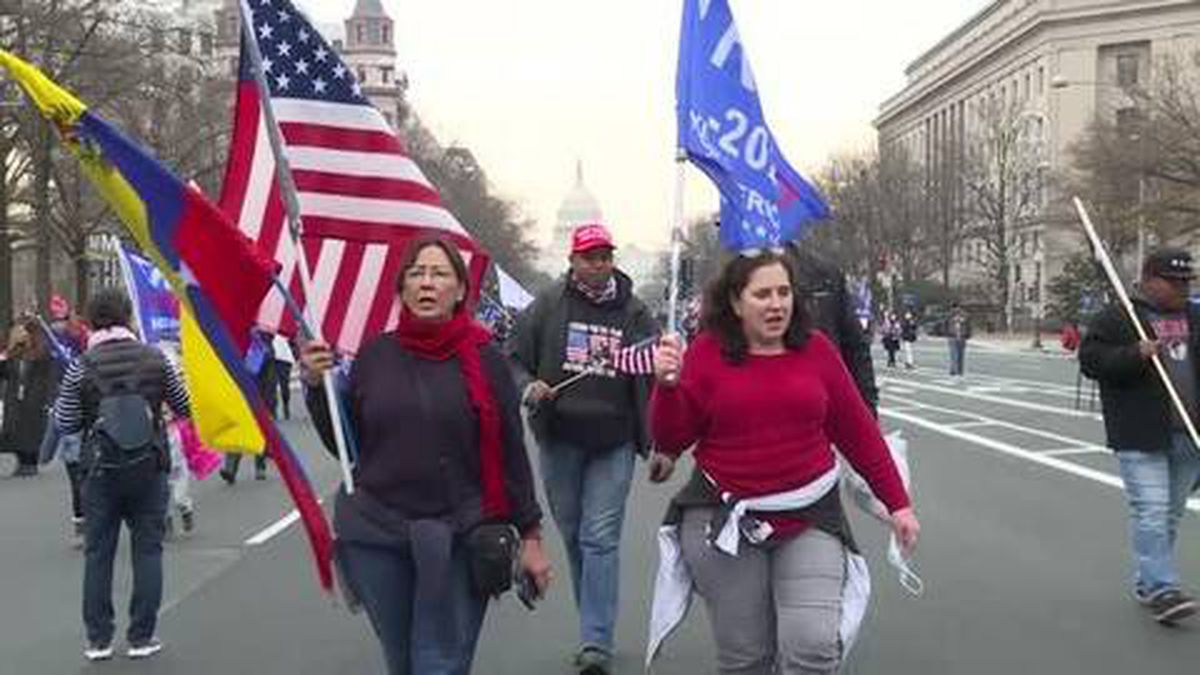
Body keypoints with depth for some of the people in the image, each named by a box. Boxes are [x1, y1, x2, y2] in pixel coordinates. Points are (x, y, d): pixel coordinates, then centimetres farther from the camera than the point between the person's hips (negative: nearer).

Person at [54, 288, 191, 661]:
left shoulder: (81, 367, -7)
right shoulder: (155, 358, -4)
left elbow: (65, 424, -1)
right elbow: (184, 409, 5)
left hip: (102, 470, 0)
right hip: (149, 469, 0)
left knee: (98, 553, 10)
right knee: (147, 550, 8)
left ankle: (98, 639, 14)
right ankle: (141, 637, 10)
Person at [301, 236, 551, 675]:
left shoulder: (485, 360, -1)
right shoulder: (375, 355, 5)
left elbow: (511, 453, 1)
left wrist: (530, 535, 2)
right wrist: (316, 387, -4)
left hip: (459, 540, -2)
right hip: (376, 538, 3)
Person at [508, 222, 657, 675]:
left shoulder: (634, 314, 1)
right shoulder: (547, 306, 0)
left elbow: (651, 380, 4)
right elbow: (514, 360, 7)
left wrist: (658, 446, 0)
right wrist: (528, 387, -15)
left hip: (614, 443, -2)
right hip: (559, 440, 2)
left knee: (601, 539, -7)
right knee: (573, 537, 11)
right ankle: (597, 629, 28)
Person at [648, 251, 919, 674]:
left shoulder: (816, 348, 4)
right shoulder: (707, 352, -1)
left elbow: (858, 431, 10)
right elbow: (670, 442, -1)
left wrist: (898, 504, 10)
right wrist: (667, 384, -18)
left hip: (810, 518, 1)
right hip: (723, 522, -1)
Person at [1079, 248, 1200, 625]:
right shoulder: (1116, 319, -4)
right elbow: (1091, 360, -12)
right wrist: (1135, 355, -24)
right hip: (1140, 438, -6)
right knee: (1150, 512, -11)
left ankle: (1145, 583, 24)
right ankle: (1161, 589, -9)